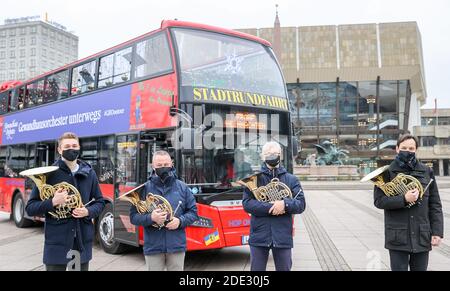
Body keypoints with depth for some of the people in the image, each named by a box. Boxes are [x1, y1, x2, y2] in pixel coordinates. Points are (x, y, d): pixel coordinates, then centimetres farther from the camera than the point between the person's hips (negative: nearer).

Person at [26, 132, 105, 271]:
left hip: (83, 241, 3)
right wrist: (53, 202, -20)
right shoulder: (49, 173, -5)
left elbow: (100, 202, 13)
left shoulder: (89, 173, 5)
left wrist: (88, 212, -7)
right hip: (56, 242, -3)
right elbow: (30, 208, -3)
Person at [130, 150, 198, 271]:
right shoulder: (144, 188, -1)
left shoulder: (182, 187, 4)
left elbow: (193, 212, 8)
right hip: (153, 247, -1)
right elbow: (133, 216, -1)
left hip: (177, 246, 1)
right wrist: (150, 218, -20)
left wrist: (180, 221, -11)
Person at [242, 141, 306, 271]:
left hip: (283, 236, 1)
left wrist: (285, 204, -19)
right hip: (259, 236, -1)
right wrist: (270, 208, -18)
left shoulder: (291, 179, 8)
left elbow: (301, 204, 1)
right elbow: (247, 203, -7)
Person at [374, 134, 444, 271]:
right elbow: (379, 200, -6)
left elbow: (435, 204, 7)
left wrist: (437, 231, -1)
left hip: (422, 237, 3)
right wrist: (404, 199, -19)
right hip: (398, 237, -2)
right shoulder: (387, 172, 0)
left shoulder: (426, 171, 7)